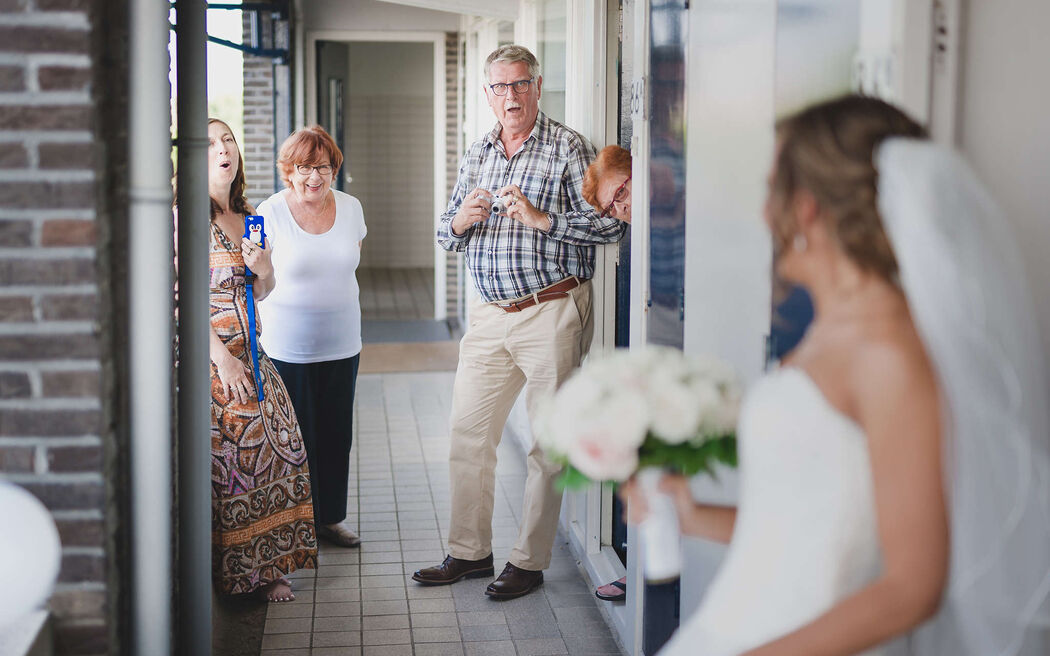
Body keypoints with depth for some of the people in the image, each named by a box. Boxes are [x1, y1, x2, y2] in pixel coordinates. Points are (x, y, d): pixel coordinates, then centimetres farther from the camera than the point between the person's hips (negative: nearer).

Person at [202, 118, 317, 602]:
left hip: (252, 352, 7)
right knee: (229, 453, -5)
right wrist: (221, 355, -18)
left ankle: (268, 566, 15)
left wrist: (263, 269, -1)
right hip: (211, 354, -7)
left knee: (277, 445, 4)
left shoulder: (247, 214, 14)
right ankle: (237, 569, 8)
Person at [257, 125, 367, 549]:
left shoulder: (350, 208, 4)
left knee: (337, 434, 10)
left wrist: (332, 304, 13)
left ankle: (330, 518, 24)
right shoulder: (271, 213, -9)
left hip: (342, 343, 4)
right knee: (296, 438, 2)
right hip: (288, 346, -4)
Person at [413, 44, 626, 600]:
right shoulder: (476, 155, 14)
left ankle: (530, 561, 12)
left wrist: (541, 218, -20)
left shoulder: (568, 149, -4)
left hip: (552, 311, -6)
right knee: (467, 432, 8)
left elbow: (610, 223, -13)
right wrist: (460, 221, -5)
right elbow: (445, 235, 18)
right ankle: (470, 551, 20)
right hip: (489, 313, 6)